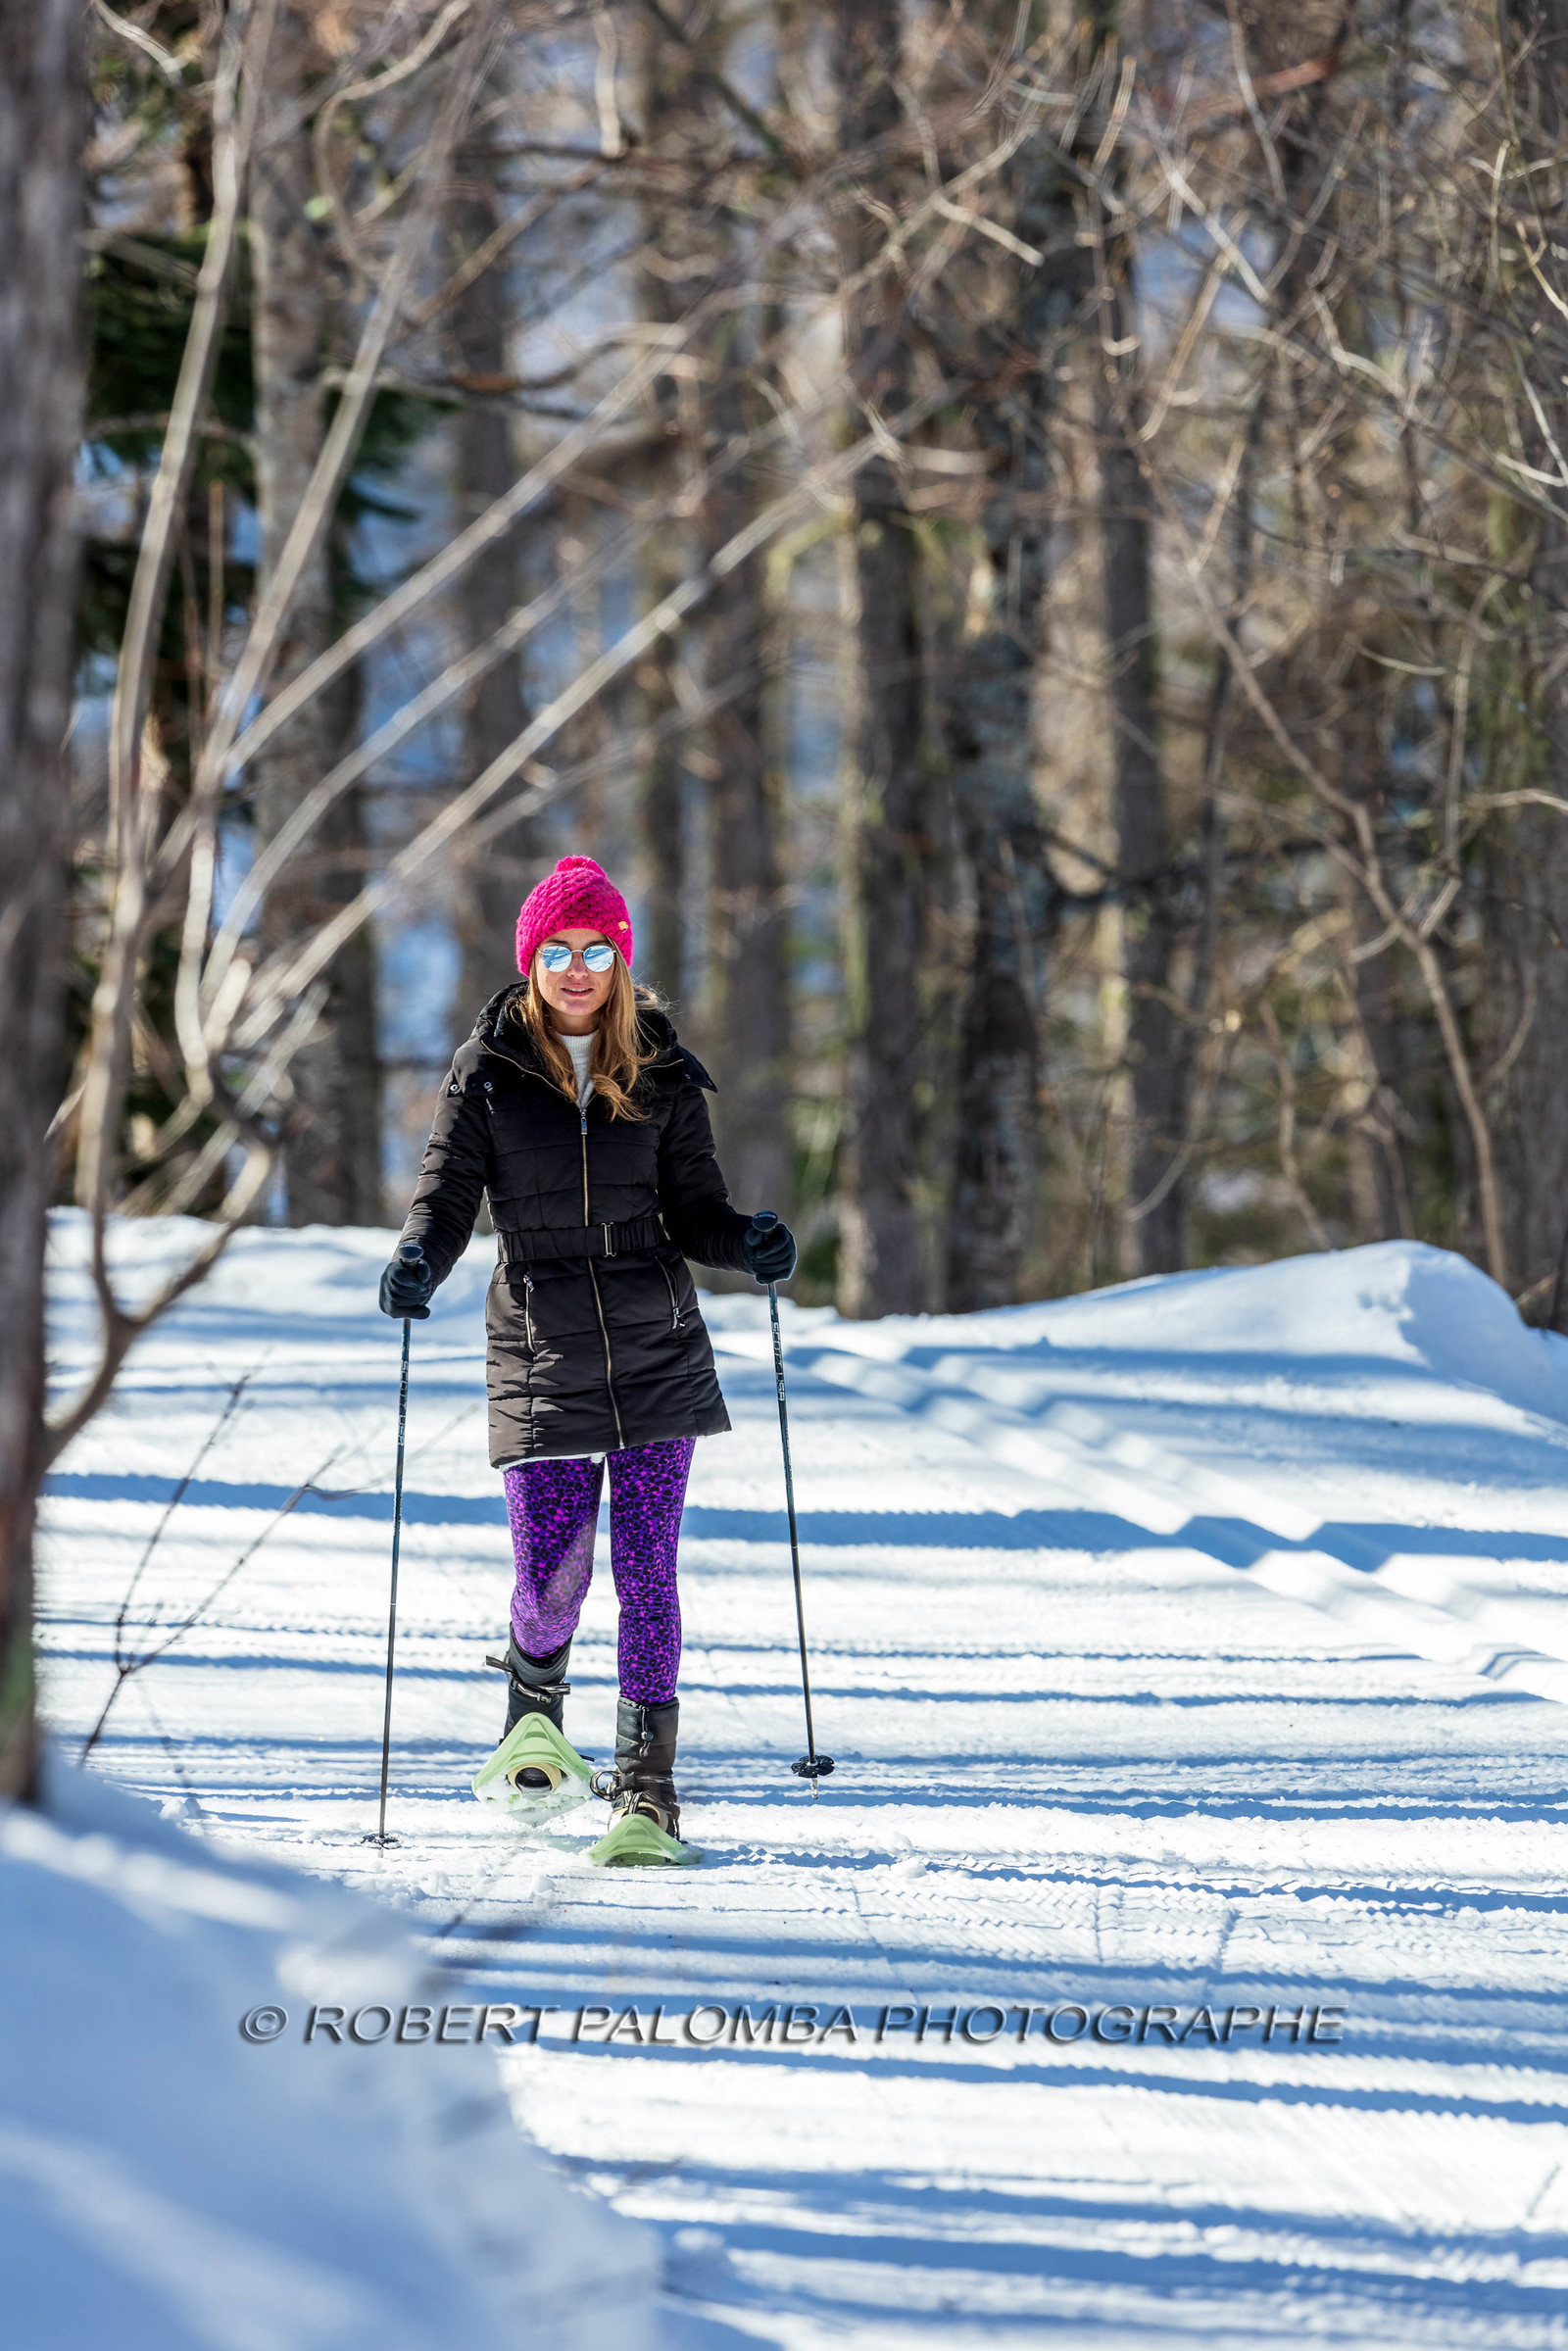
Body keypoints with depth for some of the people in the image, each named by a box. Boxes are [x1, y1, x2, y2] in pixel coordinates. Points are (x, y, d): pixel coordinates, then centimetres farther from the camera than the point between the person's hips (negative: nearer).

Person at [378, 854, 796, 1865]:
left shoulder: (661, 1072, 5)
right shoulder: (489, 1070, 2)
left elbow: (694, 1209, 8)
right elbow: (449, 1194, 1)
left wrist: (749, 1245, -13)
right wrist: (419, 1262, -20)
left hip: (657, 1355, 0)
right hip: (542, 1356, 0)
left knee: (647, 1571, -5)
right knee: (551, 1573, -5)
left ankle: (648, 1791, 2)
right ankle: (536, 1708, 29)